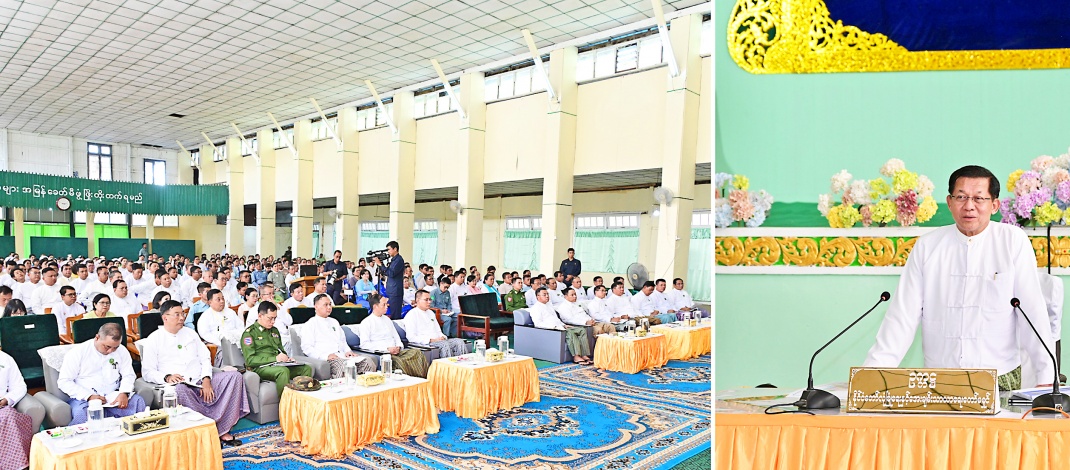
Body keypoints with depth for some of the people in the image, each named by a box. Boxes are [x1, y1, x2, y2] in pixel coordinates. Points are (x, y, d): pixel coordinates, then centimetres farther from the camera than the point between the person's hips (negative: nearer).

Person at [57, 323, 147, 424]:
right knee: (81, 413, -37)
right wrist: (89, 396, -16)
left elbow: (128, 375, 10)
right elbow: (64, 381, -3)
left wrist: (124, 393, -13)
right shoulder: (77, 352, -2)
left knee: (138, 402, -24)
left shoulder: (122, 351, 8)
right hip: (84, 397, -3)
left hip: (113, 396, 3)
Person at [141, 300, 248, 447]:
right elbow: (147, 372, 0)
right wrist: (167, 377, -21)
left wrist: (206, 380, -4)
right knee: (180, 390, -41)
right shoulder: (153, 340, 6)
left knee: (234, 376, -18)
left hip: (202, 381, 5)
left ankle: (222, 430, -22)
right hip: (179, 384, -4)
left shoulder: (190, 333, 20)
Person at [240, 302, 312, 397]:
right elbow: (249, 360, -10)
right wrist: (275, 359, -17)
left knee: (306, 368, -18)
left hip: (278, 365, 7)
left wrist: (287, 358, 8)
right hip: (260, 367, -7)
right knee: (283, 371, -37)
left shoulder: (274, 330, 23)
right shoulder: (249, 333, 0)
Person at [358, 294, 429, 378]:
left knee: (417, 352, -24)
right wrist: (387, 349, -14)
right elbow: (364, 344, -8)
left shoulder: (387, 320, 23)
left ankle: (424, 377, -38)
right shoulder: (366, 322, 3)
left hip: (396, 351, 6)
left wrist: (398, 347, 0)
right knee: (399, 361, -39)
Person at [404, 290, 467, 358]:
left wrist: (442, 337, 1)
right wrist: (431, 340, -18)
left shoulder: (431, 313, 23)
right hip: (424, 343, -7)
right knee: (444, 344, -35)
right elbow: (411, 337, -12)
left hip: (437, 340, 8)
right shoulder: (411, 315, -2)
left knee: (459, 341, -17)